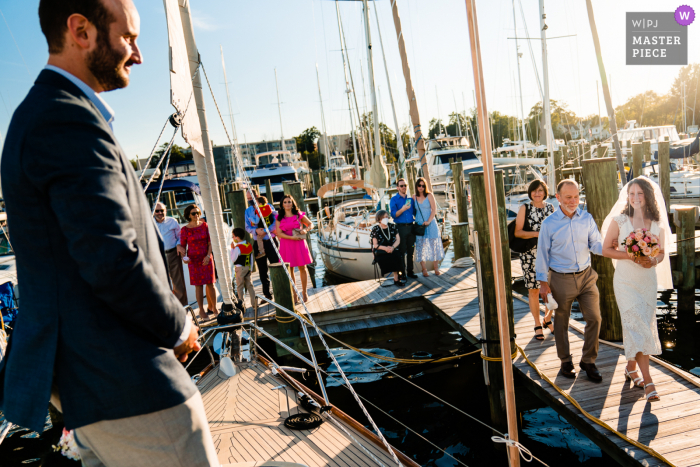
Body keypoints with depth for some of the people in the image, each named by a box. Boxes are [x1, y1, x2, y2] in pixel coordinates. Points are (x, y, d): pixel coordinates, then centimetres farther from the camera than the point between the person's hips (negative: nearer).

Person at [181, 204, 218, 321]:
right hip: (193, 260, -1)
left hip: (206, 258, 1)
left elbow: (210, 242, 2)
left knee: (210, 284, 2)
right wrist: (184, 257, -17)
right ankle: (201, 311, 10)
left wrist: (208, 255, -11)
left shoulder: (205, 226, 1)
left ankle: (213, 308, 16)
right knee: (198, 285, 1)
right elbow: (182, 246, 0)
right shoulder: (185, 230, -4)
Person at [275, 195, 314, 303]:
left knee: (302, 268, 3)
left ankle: (304, 293, 16)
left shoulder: (299, 214, 3)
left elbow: (311, 224, 11)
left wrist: (305, 229, -10)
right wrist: (291, 237, -17)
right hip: (286, 244, 0)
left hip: (299, 243, 0)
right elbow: (279, 233, -5)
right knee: (290, 270, 4)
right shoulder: (279, 218, 3)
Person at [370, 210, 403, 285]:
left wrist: (392, 247, -15)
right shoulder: (375, 229, 1)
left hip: (393, 249, 2)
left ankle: (396, 279, -27)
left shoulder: (393, 226, 10)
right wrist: (385, 248, -20)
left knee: (396, 255, -33)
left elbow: (398, 240, 7)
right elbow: (375, 245, -2)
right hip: (380, 251, -2)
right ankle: (397, 278, -22)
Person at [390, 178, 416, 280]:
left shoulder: (411, 199, 13)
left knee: (411, 250, 8)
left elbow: (415, 212, 16)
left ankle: (410, 271, 18)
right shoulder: (394, 199, 0)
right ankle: (402, 273, 6)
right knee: (402, 251, -1)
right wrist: (402, 209, -24)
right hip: (400, 227, -4)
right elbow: (394, 214, -8)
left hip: (410, 226, 4)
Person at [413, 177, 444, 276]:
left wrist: (428, 221, -14)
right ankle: (424, 269, 6)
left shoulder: (429, 195, 0)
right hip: (419, 225, 2)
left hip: (431, 224, -2)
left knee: (434, 244, 0)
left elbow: (434, 209, -5)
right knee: (421, 246, 0)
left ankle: (436, 268, 9)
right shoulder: (414, 197, 6)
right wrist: (415, 221, -2)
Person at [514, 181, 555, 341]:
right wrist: (537, 233, -17)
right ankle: (537, 325, 17)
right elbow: (517, 232, -7)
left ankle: (547, 320, 23)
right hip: (530, 254, -3)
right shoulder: (525, 208, -1)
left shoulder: (550, 207, 10)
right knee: (533, 289, 1)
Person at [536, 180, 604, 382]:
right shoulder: (549, 224, -6)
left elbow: (595, 244, 4)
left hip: (586, 275, 3)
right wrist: (543, 282, -4)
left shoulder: (587, 218, 2)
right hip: (561, 279, -3)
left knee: (594, 318, 2)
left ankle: (588, 361, 21)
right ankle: (565, 362, 28)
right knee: (561, 322, 9)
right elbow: (542, 254, -3)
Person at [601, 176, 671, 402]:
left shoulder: (657, 224, 3)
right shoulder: (619, 220, -5)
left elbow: (661, 252, 12)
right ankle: (647, 382, -3)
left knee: (644, 326, 10)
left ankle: (631, 367, 32)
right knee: (638, 327, -7)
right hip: (626, 281, -3)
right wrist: (630, 256, -17)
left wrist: (653, 261, -11)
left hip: (648, 281, 3)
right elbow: (606, 249, -3)